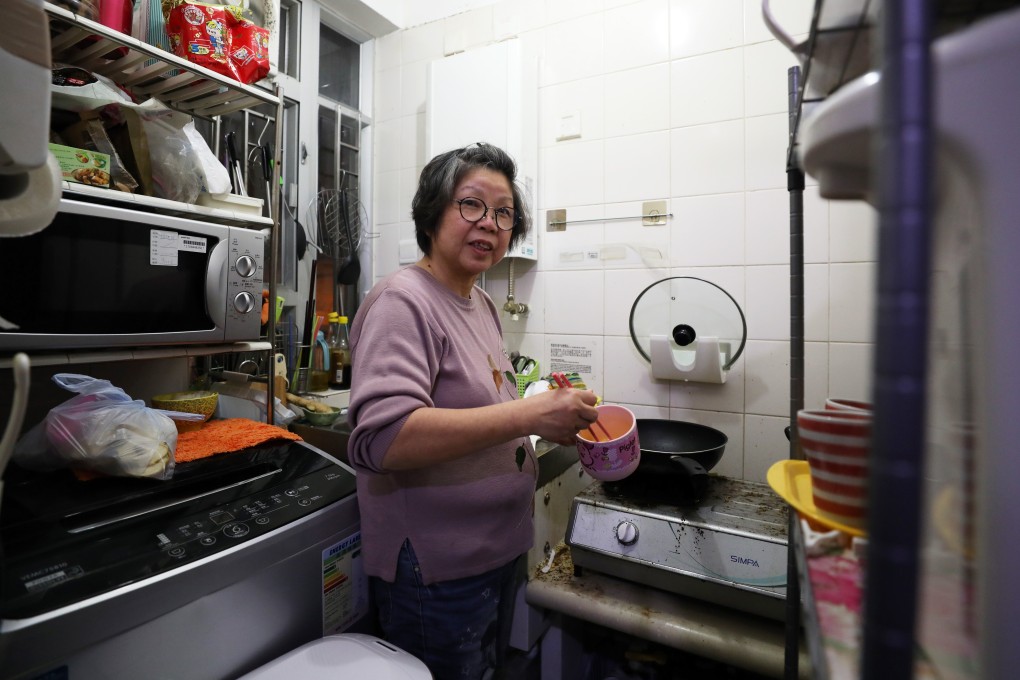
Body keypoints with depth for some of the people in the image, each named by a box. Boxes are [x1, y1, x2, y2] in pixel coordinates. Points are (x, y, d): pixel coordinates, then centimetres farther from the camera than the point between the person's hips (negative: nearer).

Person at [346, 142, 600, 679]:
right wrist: (528, 415, -34)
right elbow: (381, 439, -32)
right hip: (435, 572, -8)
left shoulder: (482, 304, 6)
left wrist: (556, 420, 0)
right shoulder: (403, 301, -20)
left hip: (500, 550, 8)